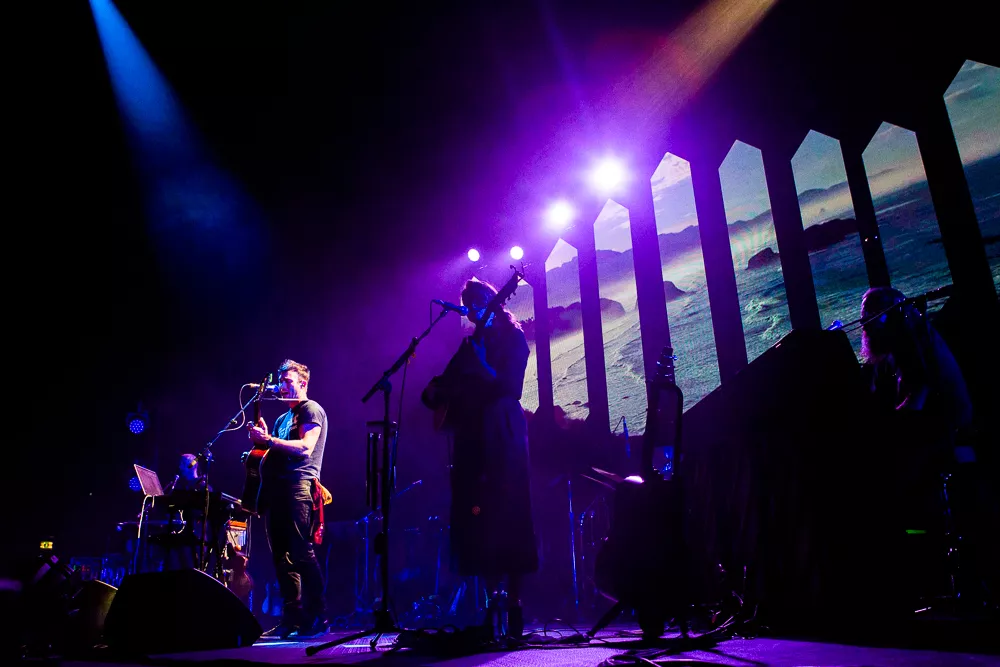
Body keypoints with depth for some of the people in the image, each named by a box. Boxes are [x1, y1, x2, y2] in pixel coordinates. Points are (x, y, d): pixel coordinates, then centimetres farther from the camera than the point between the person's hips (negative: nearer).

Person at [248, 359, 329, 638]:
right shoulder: (282, 419, 26)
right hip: (276, 489, 9)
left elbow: (305, 448, -14)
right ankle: (293, 617, 9)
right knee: (281, 556, 5)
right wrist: (262, 438, 5)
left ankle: (317, 616, -8)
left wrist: (269, 440, -19)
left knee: (301, 552, -12)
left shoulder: (311, 409, 0)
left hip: (298, 486, -9)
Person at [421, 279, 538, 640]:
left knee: (505, 517, -7)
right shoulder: (471, 345, 20)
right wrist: (434, 392, -4)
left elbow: (507, 385, -12)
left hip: (501, 438, -6)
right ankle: (493, 598, 10)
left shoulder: (512, 338, 2)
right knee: (478, 520, 3)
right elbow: (442, 386, 18)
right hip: (471, 439, 6)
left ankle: (513, 602, -2)